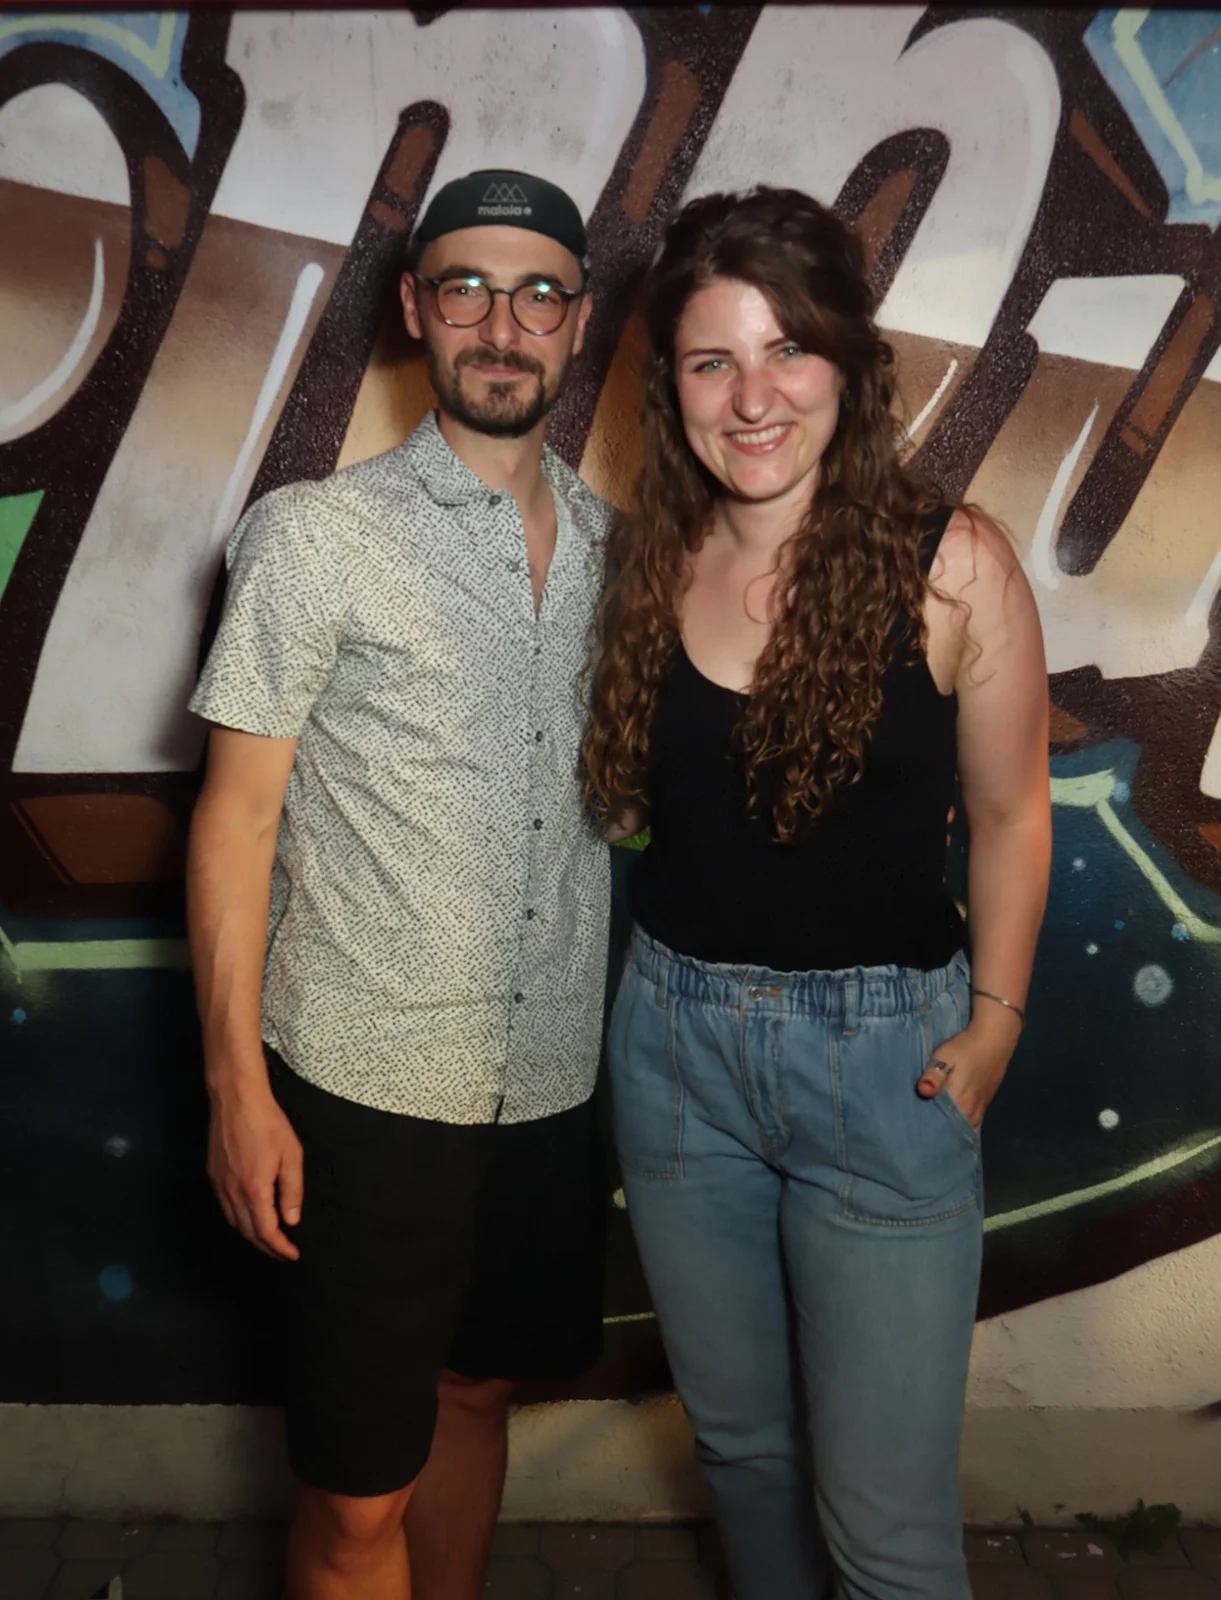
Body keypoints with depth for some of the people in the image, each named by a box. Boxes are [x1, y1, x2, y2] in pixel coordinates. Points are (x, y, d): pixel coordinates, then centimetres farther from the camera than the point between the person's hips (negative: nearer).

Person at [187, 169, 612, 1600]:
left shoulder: (610, 544, 7)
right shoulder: (314, 535, -8)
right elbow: (237, 815, -8)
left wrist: (628, 1037, 10)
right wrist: (236, 1088, -11)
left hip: (550, 1078, 5)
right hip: (366, 1088, -4)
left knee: (476, 1388, 23)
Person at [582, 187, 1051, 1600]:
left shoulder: (951, 563, -11)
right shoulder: (644, 558, -1)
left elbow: (1009, 809, -3)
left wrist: (994, 1019, -7)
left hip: (883, 1051, -3)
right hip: (676, 1034, 4)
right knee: (738, 1441, 23)